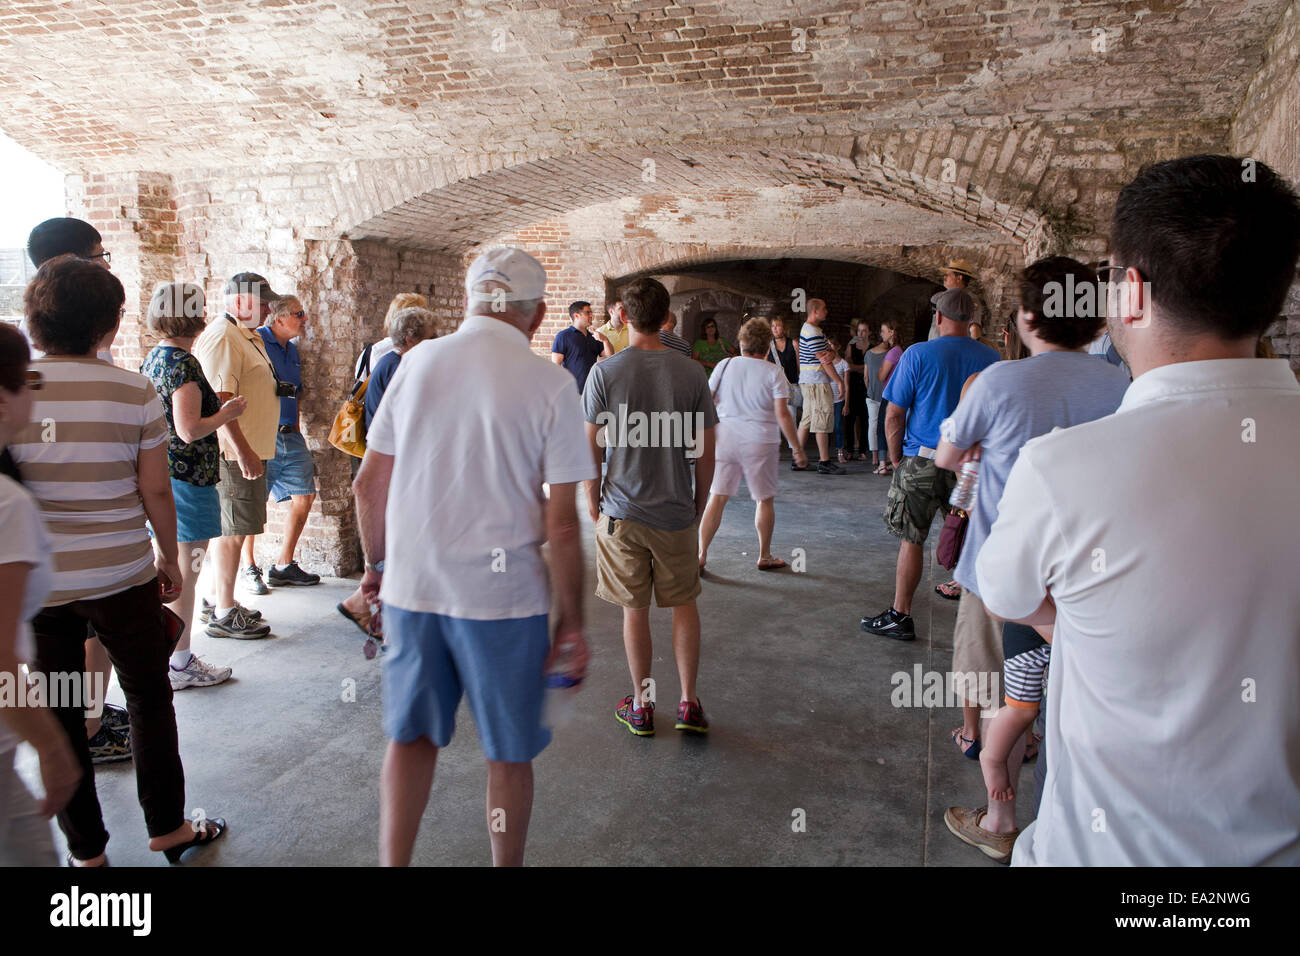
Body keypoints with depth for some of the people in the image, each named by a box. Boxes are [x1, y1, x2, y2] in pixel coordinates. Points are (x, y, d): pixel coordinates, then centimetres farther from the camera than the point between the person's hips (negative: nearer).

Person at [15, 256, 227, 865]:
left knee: (57, 715, 14)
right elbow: (156, 491, -7)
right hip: (121, 578, -1)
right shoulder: (134, 392, -9)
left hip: (35, 581, 2)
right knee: (149, 700, 15)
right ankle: (168, 830, 27)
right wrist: (168, 558, 7)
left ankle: (85, 850, 26)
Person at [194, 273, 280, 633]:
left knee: (228, 529, 15)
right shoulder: (221, 337, -14)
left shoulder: (248, 336, 19)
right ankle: (225, 615, 3)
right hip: (235, 452, -10)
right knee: (232, 531, -5)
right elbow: (220, 400, -23)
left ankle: (219, 601, 26)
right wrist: (242, 451, -27)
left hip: (248, 450, 10)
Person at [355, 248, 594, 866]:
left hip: (410, 585, 3)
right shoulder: (550, 384, -9)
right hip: (504, 594, -3)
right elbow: (561, 524, -11)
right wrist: (571, 623, -2)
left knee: (412, 735, 20)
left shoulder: (417, 363, 2)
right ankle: (507, 864, 31)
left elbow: (368, 485, 6)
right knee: (509, 752, 15)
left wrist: (377, 565, 20)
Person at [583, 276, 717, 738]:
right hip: (676, 512, 1)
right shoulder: (691, 374, -5)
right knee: (684, 605, 16)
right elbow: (705, 453, -2)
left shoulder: (605, 372, -8)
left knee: (635, 610, 11)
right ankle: (689, 702, 20)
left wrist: (593, 503, 9)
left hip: (622, 510, -1)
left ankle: (641, 706, 23)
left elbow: (590, 448, -5)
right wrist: (699, 504, 12)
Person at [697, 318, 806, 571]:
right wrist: (797, 448, -4)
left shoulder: (725, 365, 3)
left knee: (717, 498, 6)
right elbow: (782, 413, -10)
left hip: (725, 438, 2)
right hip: (760, 442, -2)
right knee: (765, 500, 12)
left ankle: (701, 554, 3)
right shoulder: (774, 372, -4)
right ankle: (765, 556, 22)